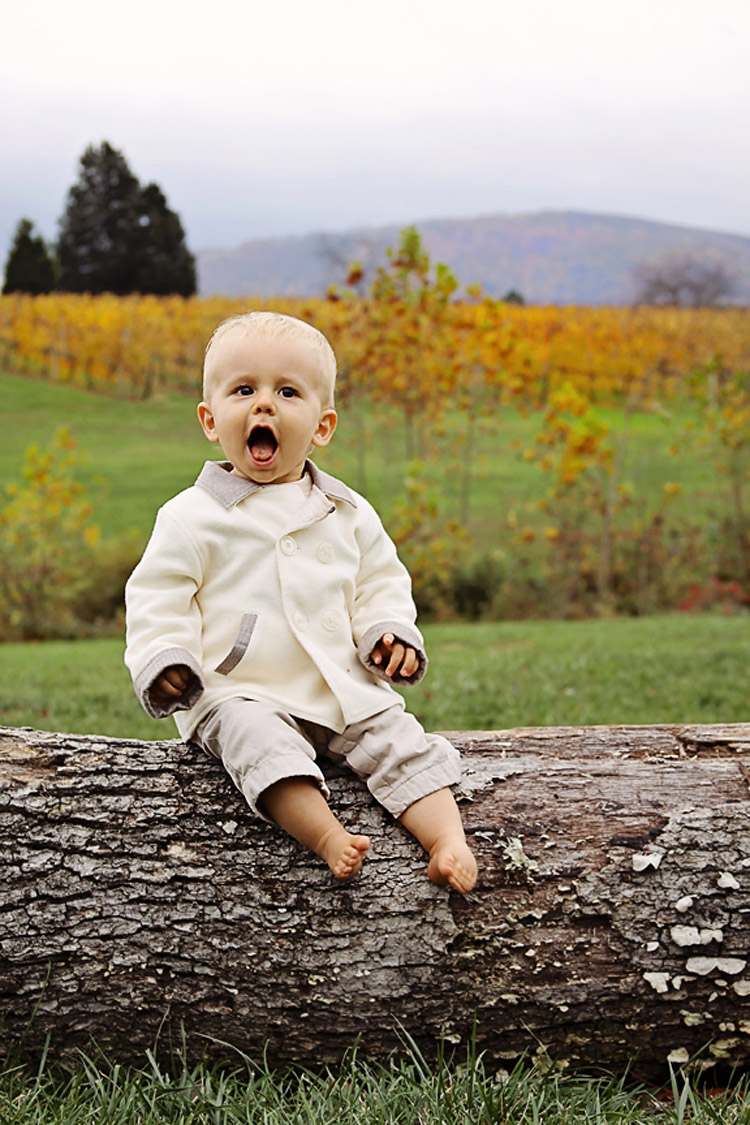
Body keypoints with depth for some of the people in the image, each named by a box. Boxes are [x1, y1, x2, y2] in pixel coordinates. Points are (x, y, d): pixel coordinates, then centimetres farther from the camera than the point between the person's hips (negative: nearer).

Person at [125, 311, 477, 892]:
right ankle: (327, 835, -41)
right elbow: (158, 598, 2)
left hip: (347, 691, 4)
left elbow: (380, 582, 20)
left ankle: (449, 840, -19)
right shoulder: (191, 517, 1)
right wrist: (164, 659, -13)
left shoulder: (349, 514, 11)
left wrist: (390, 631, 2)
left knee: (401, 741, -15)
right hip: (240, 694, -3)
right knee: (263, 744, -33)